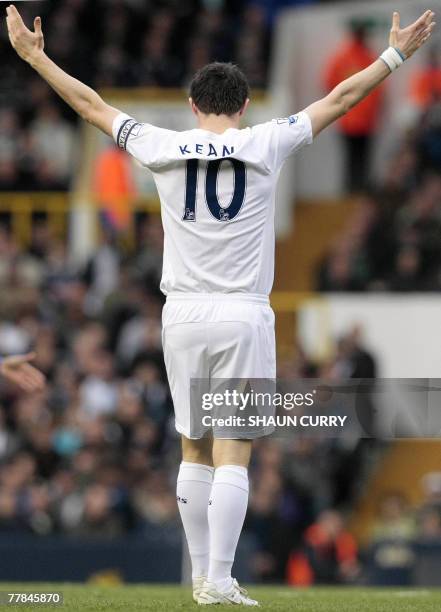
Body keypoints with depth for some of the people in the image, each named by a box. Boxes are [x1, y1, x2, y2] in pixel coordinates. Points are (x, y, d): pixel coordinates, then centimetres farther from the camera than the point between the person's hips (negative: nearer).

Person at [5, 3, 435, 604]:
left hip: (183, 315, 2)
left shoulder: (164, 148, 1)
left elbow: (93, 105, 11)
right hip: (244, 315, -2)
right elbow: (341, 99, 6)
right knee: (233, 456, -4)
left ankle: (203, 575, 16)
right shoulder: (264, 146, -2)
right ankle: (220, 581, -10)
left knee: (195, 452, 12)